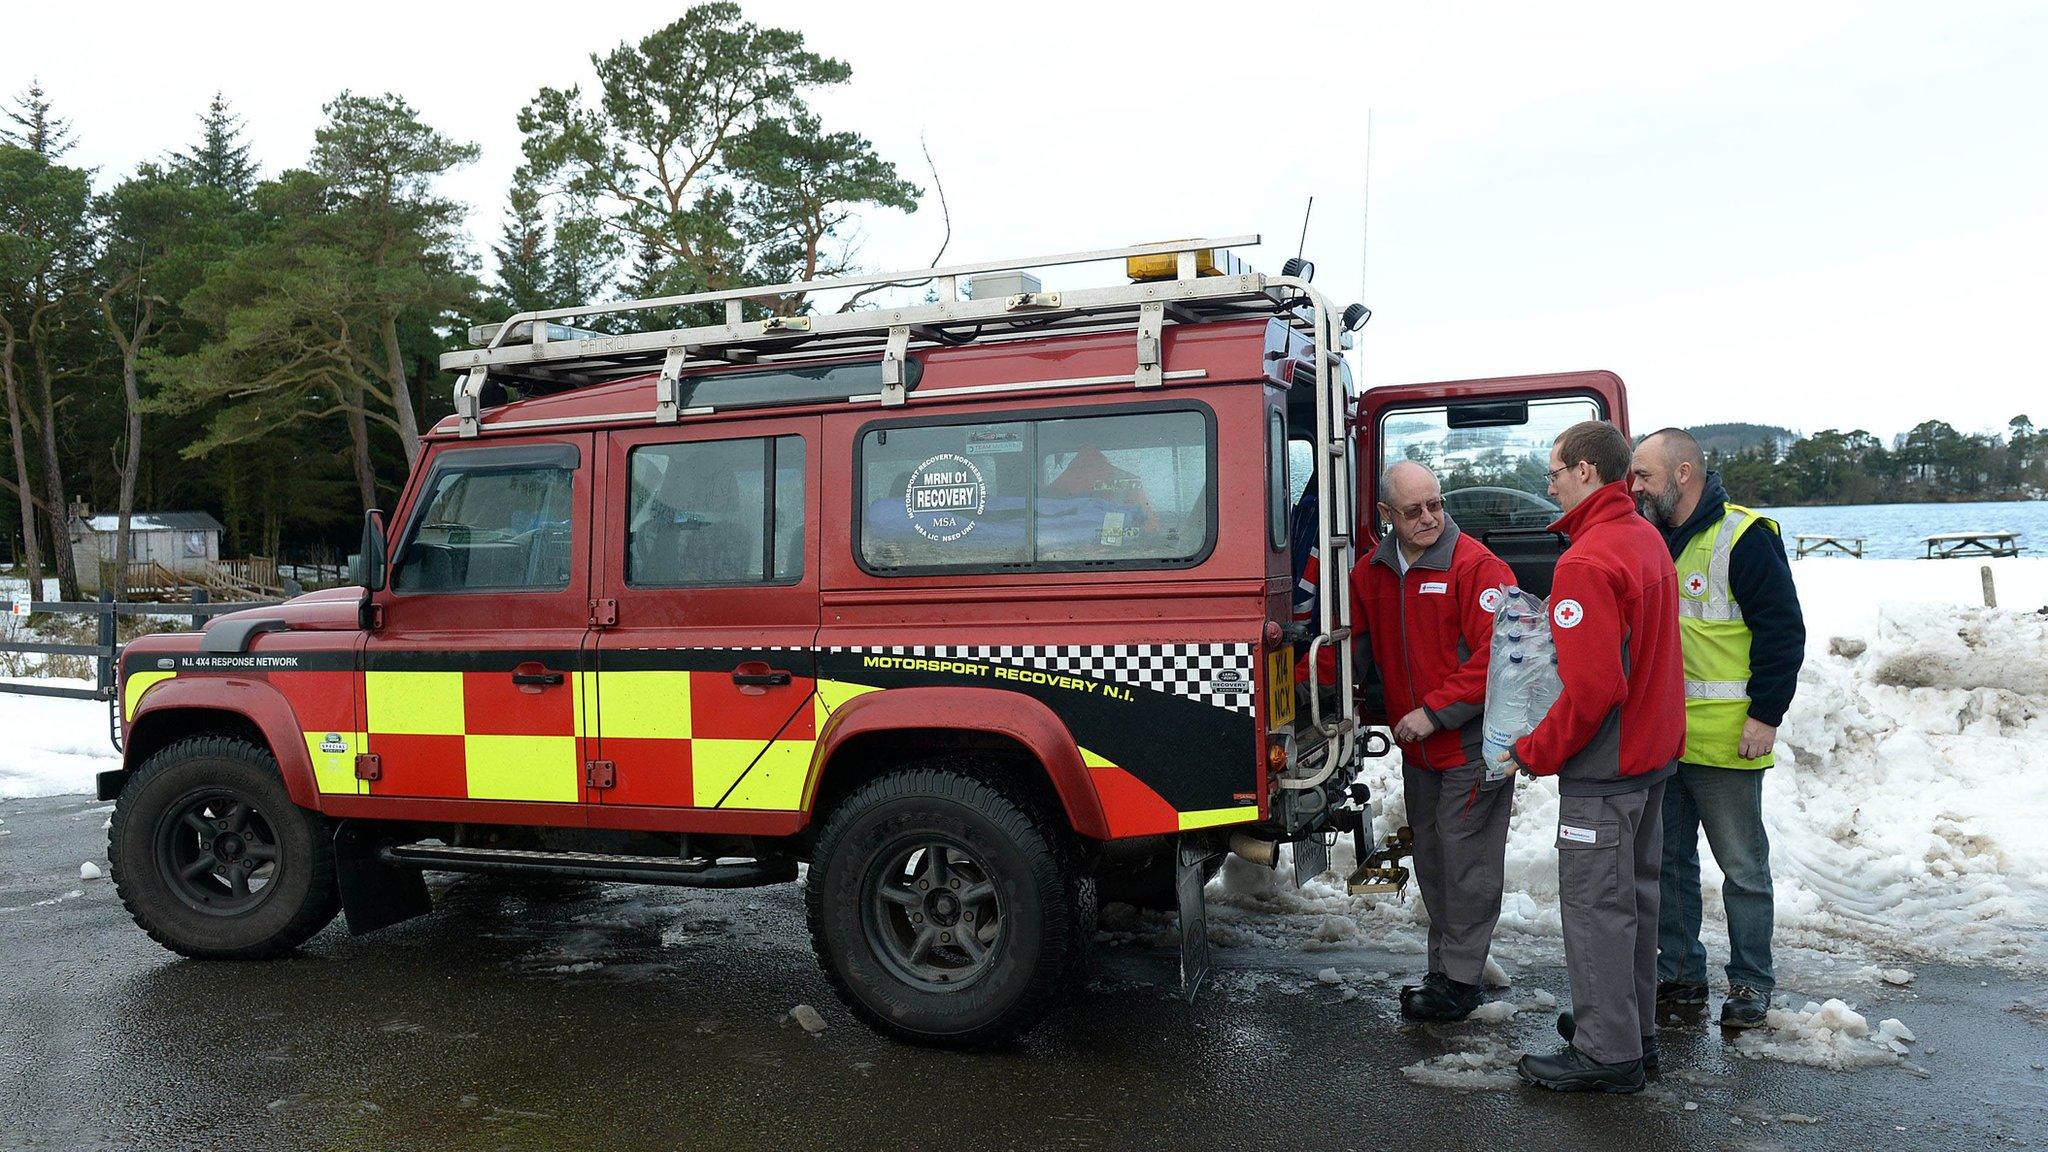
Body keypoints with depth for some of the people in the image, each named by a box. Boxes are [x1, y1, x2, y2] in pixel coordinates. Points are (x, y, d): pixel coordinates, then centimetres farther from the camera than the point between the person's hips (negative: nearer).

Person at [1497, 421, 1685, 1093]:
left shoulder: (1587, 561, -22)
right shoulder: (1648, 540, 9)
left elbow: (1591, 687, -27)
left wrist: (1533, 754, -16)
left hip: (1603, 764, -10)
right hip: (1653, 751, 10)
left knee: (1595, 904, 0)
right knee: (1634, 894, 19)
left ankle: (1607, 1054, 10)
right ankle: (1633, 1029, 31)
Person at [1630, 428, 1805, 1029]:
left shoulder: (1744, 537, -11)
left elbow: (1783, 631, -12)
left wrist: (1765, 715, -15)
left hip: (1724, 740, -7)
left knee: (1742, 866, 6)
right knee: (1669, 859, 15)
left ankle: (1751, 983, 19)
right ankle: (1680, 971, 27)